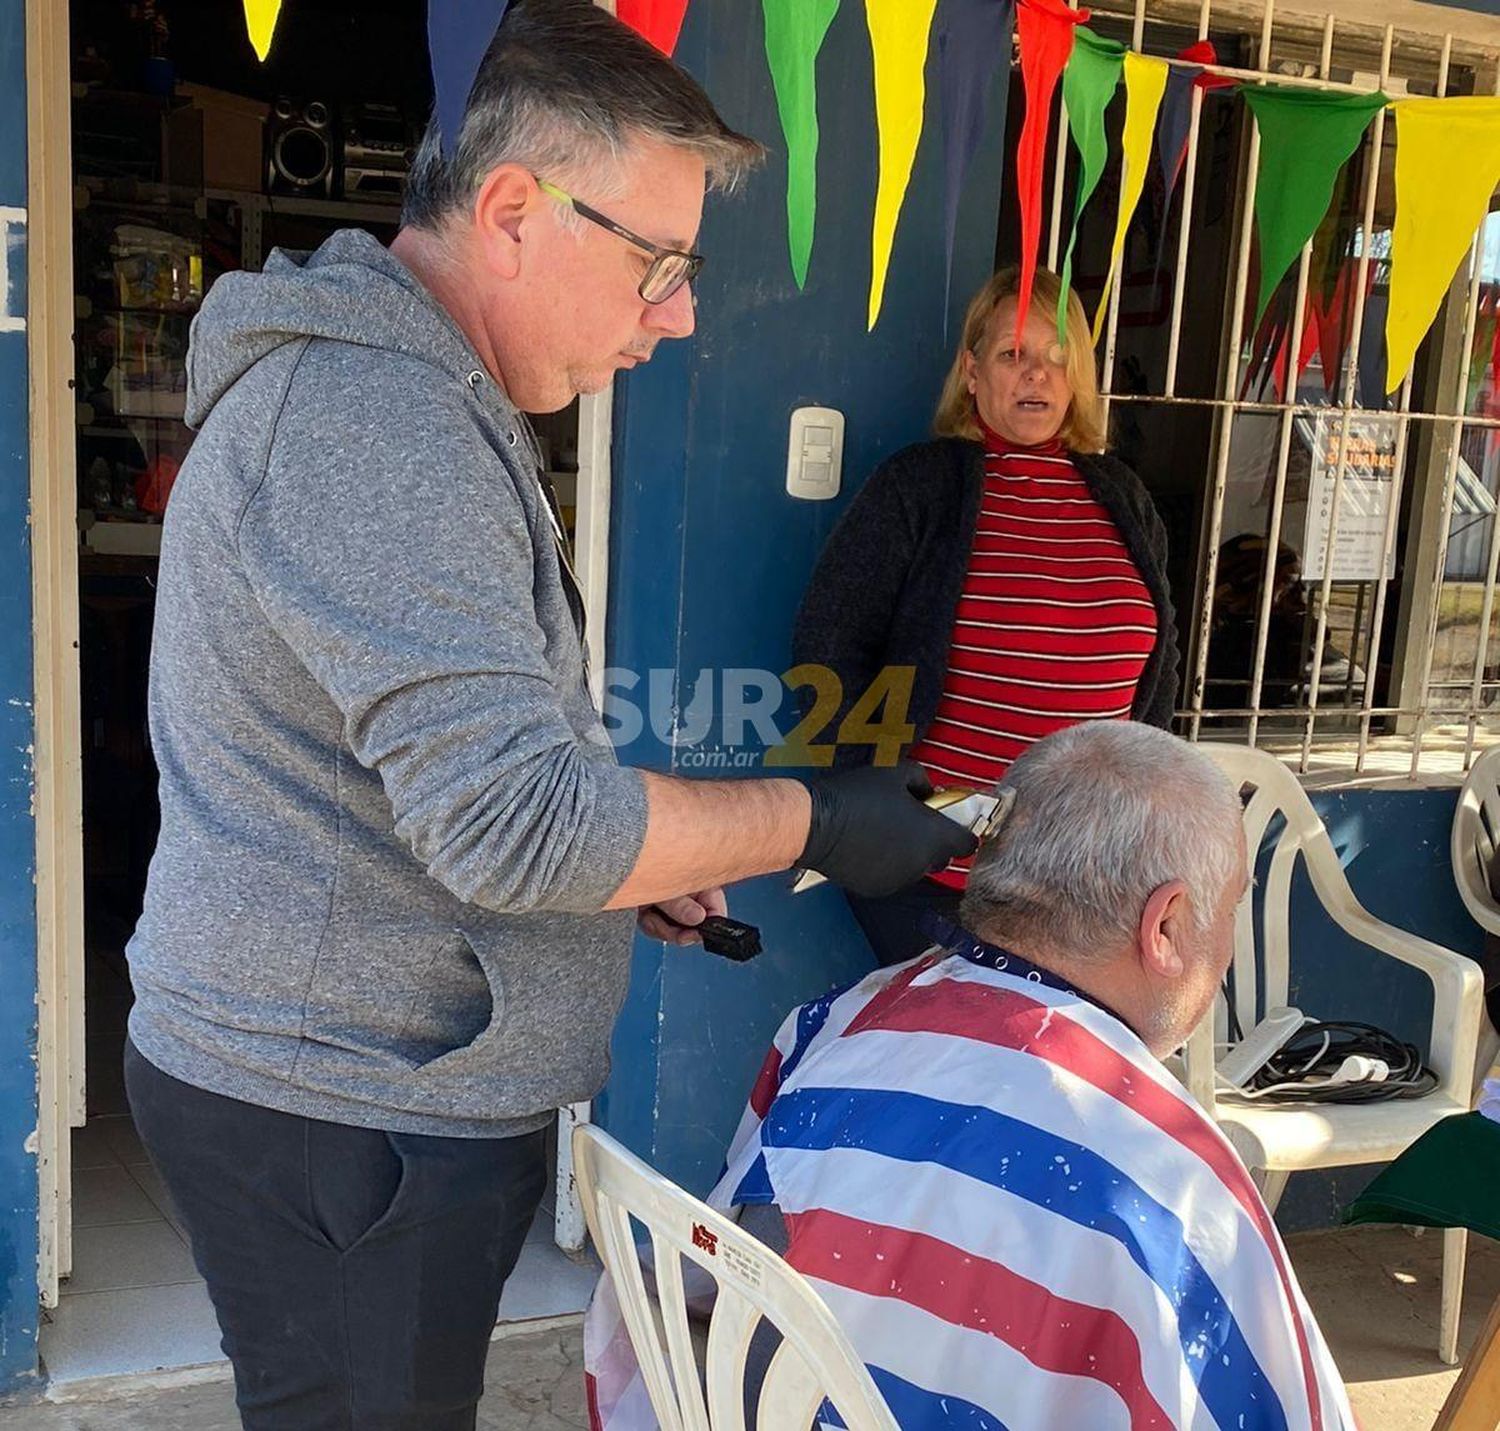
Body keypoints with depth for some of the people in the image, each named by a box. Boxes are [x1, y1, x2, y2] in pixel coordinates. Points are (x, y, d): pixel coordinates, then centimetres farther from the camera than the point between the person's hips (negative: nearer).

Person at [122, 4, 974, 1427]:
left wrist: (624, 862, 8)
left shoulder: (382, 392, 13)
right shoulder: (370, 418, -23)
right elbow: (518, 821, -28)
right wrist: (811, 823, -16)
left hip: (328, 1079, 10)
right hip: (343, 1115, -10)